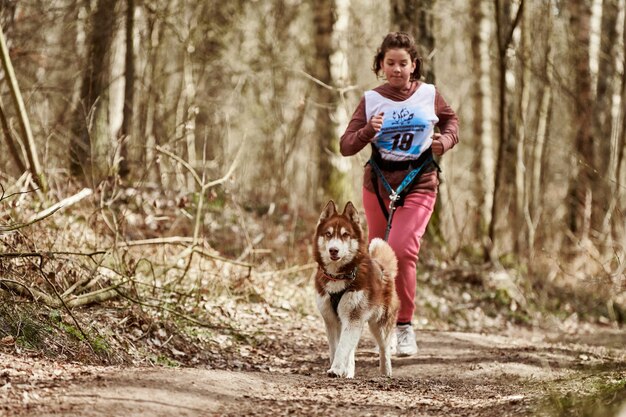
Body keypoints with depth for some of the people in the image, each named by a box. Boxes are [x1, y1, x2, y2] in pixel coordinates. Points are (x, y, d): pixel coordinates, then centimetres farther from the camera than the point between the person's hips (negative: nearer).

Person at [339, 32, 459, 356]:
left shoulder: (429, 95, -3)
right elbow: (346, 147, -6)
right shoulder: (371, 100, -4)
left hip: (419, 183, -2)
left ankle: (404, 326, -7)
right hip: (378, 182, 2)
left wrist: (445, 141, -4)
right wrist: (368, 131, -25)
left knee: (401, 250, -20)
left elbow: (451, 121, 17)